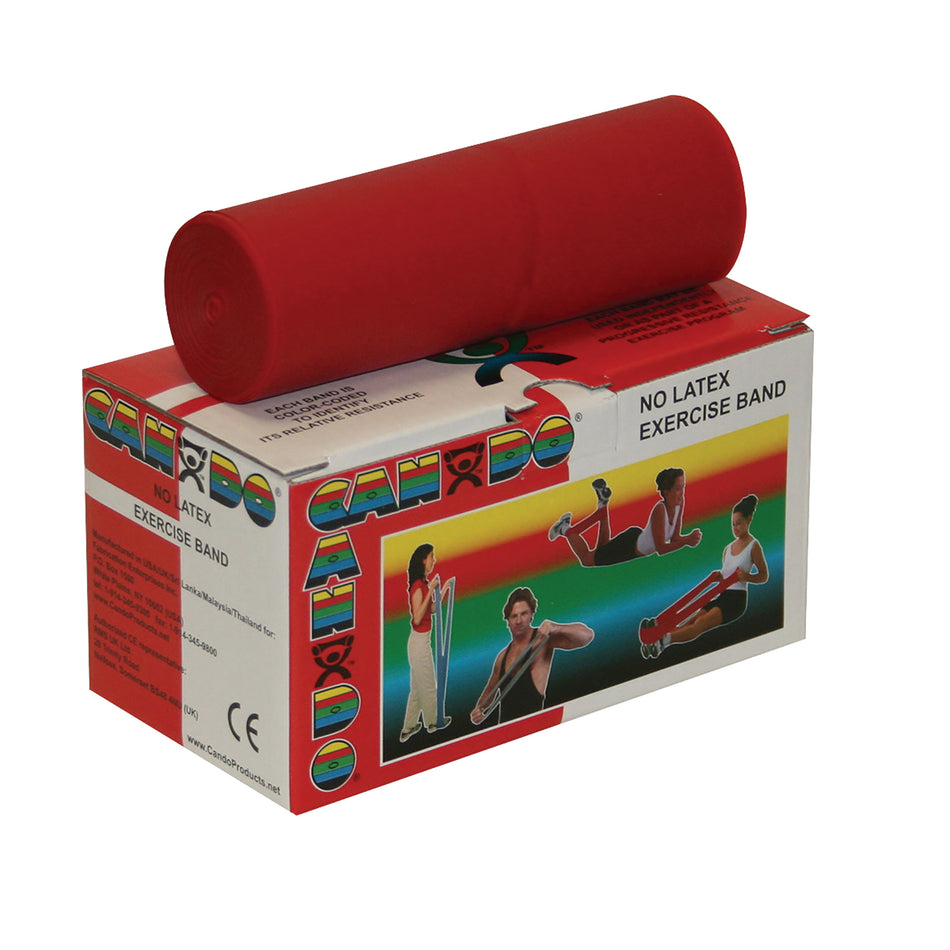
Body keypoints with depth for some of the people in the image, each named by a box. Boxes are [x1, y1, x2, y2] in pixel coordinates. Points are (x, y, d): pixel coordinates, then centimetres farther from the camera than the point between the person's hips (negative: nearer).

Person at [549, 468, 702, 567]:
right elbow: (661, 548, -37)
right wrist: (687, 541, -48)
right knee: (586, 559, 13)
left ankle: (603, 506, 34)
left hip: (638, 538, 7)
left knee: (603, 549, 35)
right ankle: (566, 530, 31)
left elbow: (675, 538, -9)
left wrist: (688, 539, -31)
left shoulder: (680, 502, -18)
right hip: (629, 545, -7)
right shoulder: (659, 510, -39)